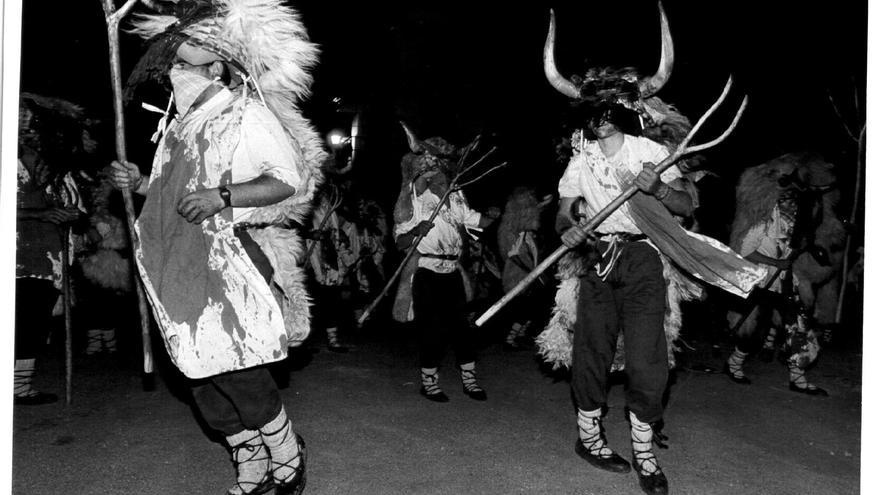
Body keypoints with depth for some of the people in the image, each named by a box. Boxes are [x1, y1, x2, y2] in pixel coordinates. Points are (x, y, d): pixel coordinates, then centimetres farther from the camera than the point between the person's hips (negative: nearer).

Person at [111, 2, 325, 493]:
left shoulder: (246, 114, -4)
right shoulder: (185, 124, 20)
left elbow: (290, 179, -13)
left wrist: (223, 196, -21)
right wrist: (140, 183, 12)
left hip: (232, 264, -8)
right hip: (186, 268, 8)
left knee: (235, 370, -11)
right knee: (203, 375, 8)